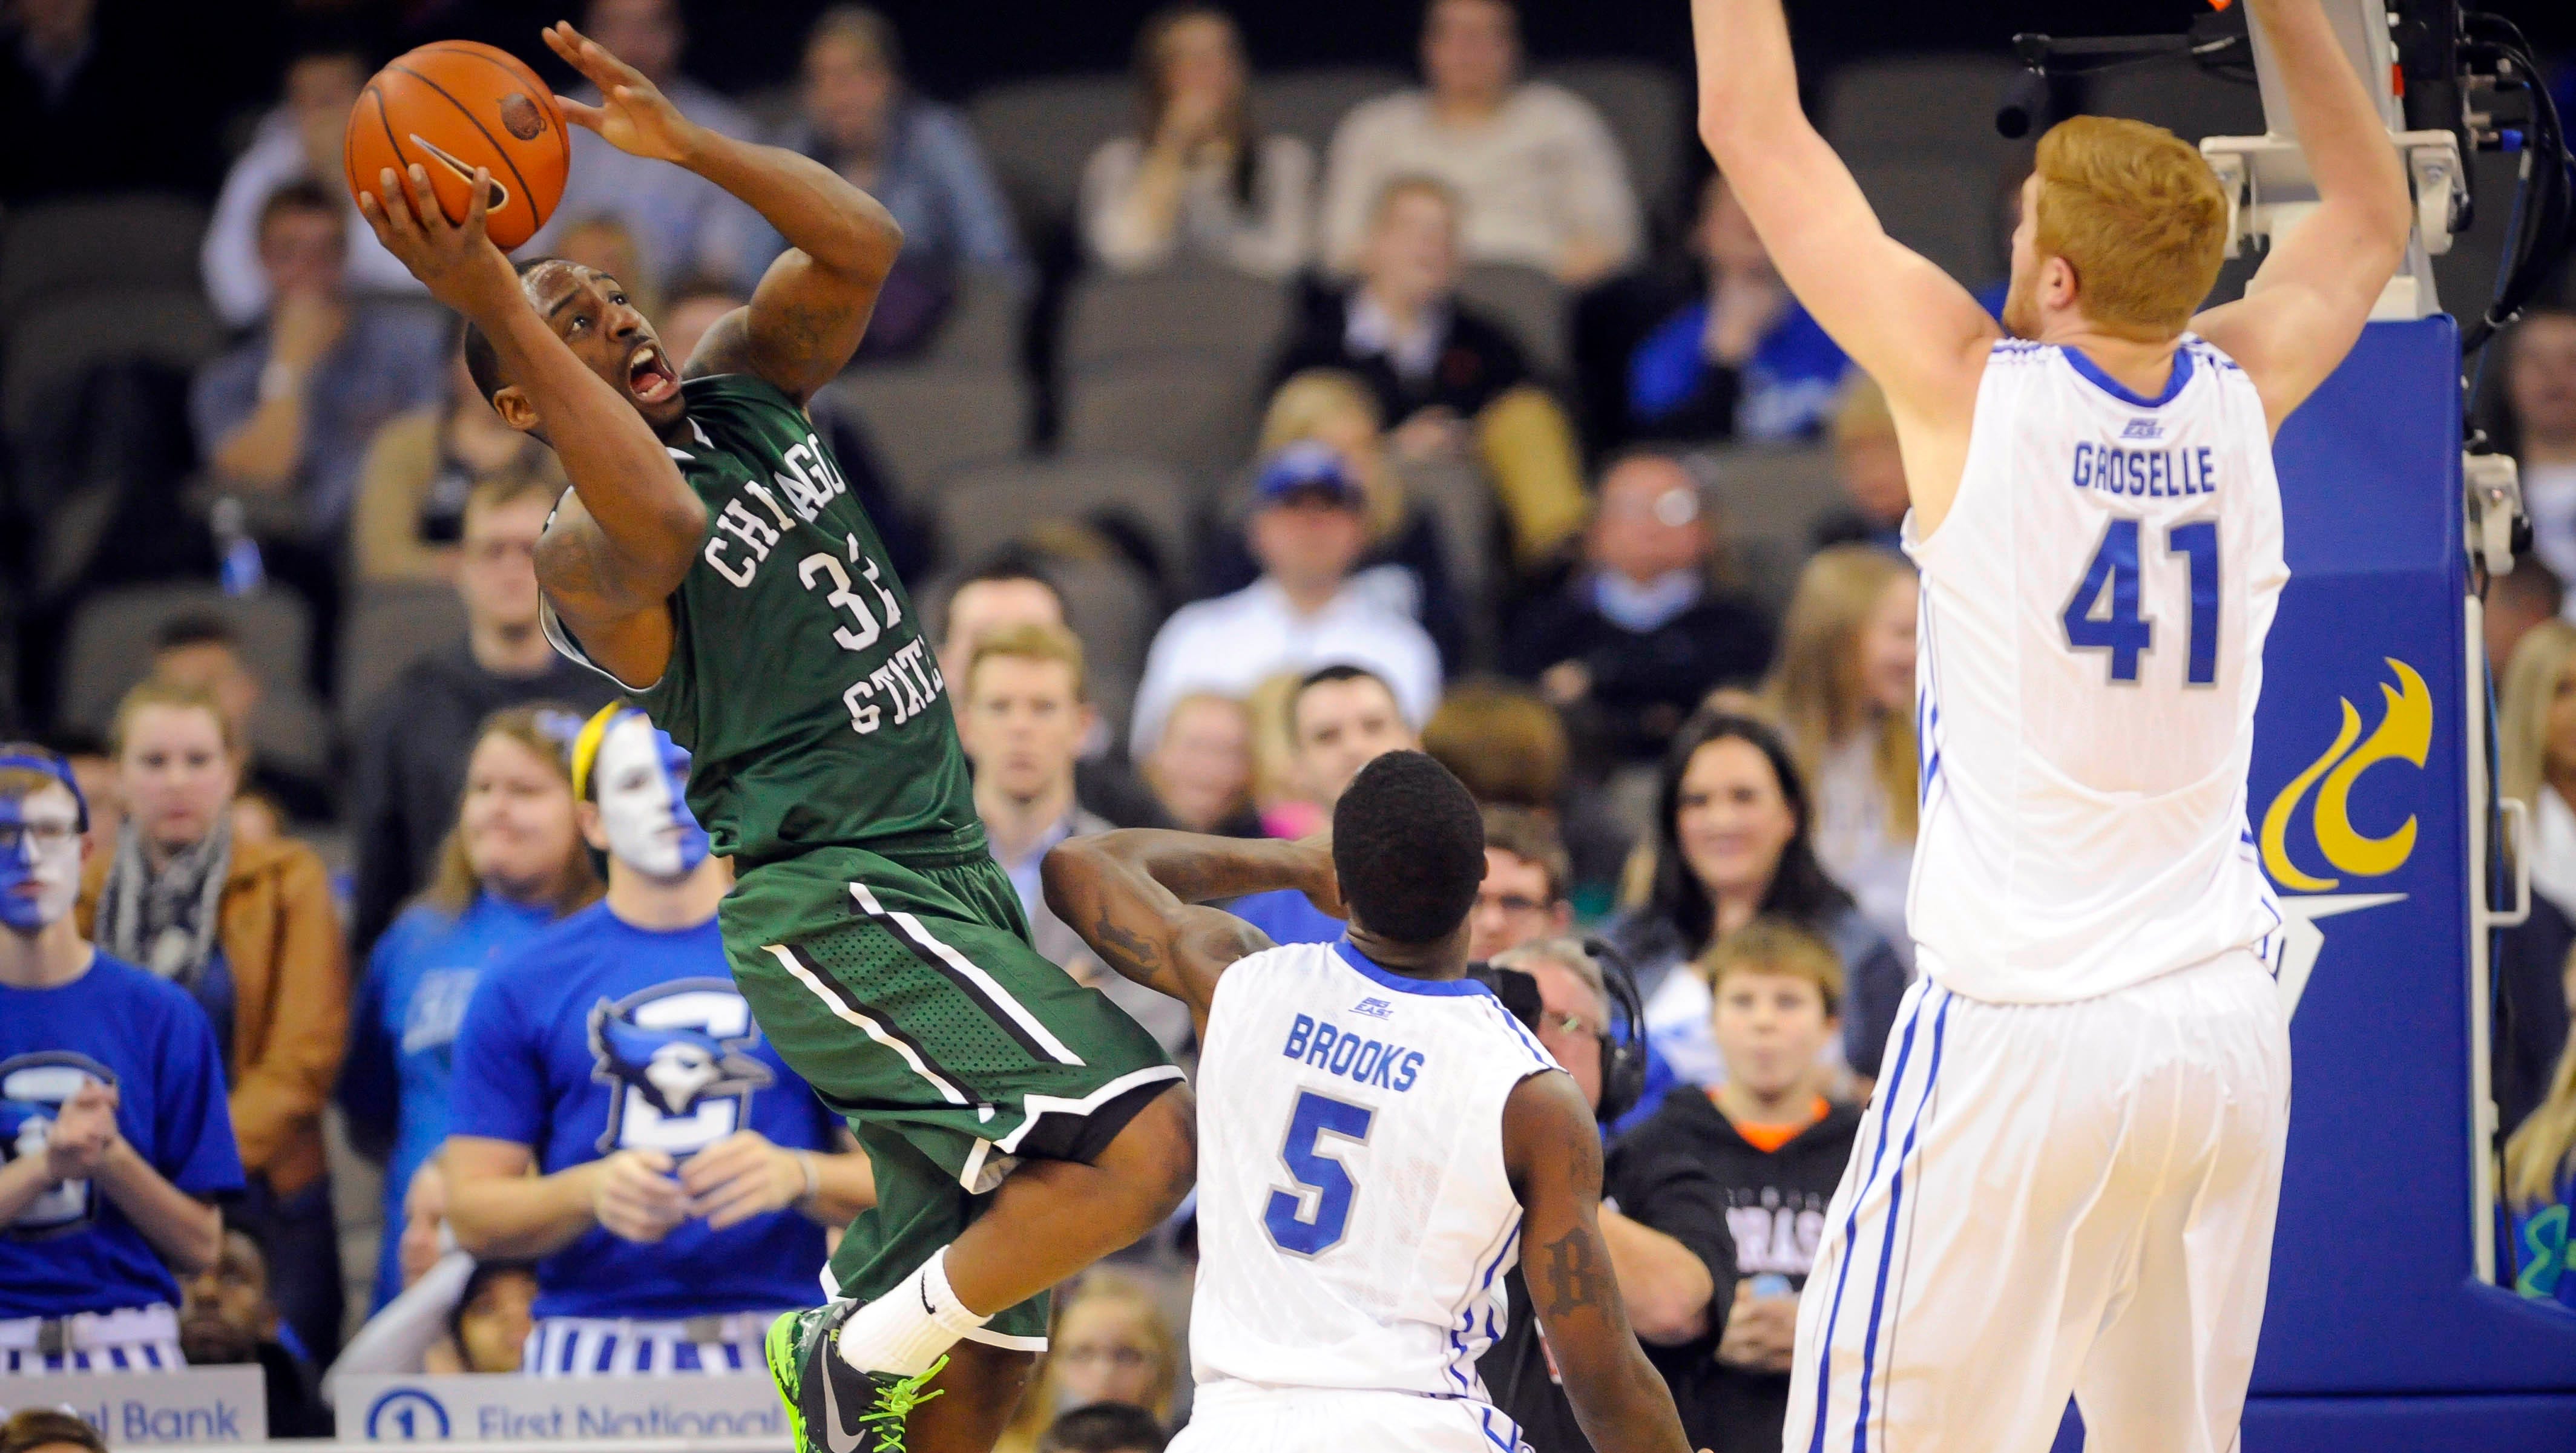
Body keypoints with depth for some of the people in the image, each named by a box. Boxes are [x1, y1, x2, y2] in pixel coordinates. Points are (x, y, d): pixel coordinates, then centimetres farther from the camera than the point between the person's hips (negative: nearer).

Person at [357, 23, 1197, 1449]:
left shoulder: (742, 390, 12)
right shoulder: (589, 550, -13)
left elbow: (863, 244, 2)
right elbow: (661, 523, -38)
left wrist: (685, 143, -10)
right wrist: (494, 305, -46)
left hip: (945, 872, 9)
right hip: (834, 902, -9)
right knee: (1142, 1142, -25)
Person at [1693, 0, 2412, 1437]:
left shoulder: (1972, 392, -9)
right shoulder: (2241, 396, 3)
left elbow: (1755, 129, -2)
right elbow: (2374, 212, 24)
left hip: (2020, 1038, -5)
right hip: (2229, 1033, 5)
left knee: (1897, 1427, -3)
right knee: (2180, 1434, 13)